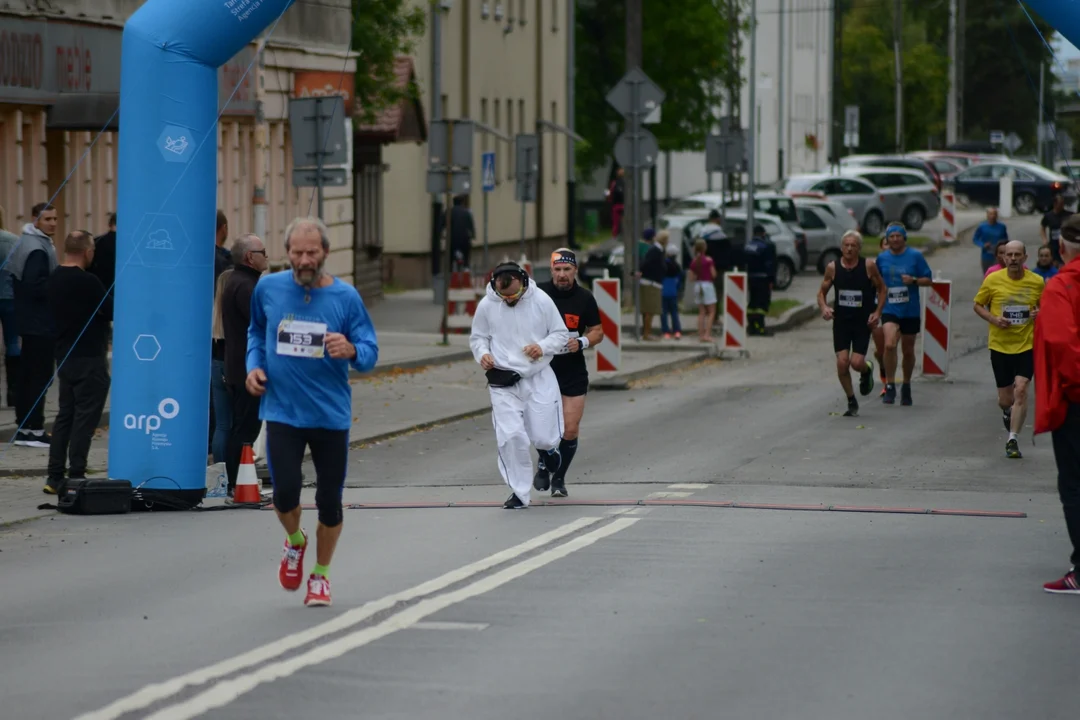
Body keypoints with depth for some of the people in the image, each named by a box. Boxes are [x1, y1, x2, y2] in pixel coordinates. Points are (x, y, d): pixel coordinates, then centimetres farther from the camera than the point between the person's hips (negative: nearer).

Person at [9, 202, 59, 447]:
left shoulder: (26, 243, 14)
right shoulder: (38, 249, -19)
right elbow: (35, 286, -26)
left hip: (30, 320, 10)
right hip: (40, 322, -10)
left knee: (28, 374, 13)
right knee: (41, 375, -6)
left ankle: (24, 427, 18)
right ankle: (34, 430, -4)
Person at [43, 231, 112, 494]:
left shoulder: (54, 281, 9)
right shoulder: (87, 282, -17)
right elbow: (112, 311, -14)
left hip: (64, 356, 8)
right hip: (89, 359, -8)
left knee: (65, 415, 11)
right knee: (85, 418, -4)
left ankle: (55, 477, 10)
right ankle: (76, 476, -5)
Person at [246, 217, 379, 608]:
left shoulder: (346, 297, -6)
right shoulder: (268, 289, 0)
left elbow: (370, 352, -4)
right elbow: (256, 331, 20)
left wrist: (351, 351, -26)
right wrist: (254, 364, 3)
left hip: (331, 414, 0)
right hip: (282, 411, 0)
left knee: (329, 502, 5)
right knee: (285, 491, -13)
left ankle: (321, 575, 28)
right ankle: (295, 541, 22)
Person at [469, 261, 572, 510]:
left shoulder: (541, 301, -5)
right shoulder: (486, 305, -3)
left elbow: (561, 334, 4)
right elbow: (477, 337, 10)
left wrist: (543, 347, -15)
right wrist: (482, 354, -11)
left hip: (539, 377, 0)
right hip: (503, 381, 0)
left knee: (544, 437, -1)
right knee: (510, 436, -11)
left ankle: (547, 448, 39)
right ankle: (519, 492, 2)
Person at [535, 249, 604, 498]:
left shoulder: (585, 298, -3)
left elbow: (597, 332, 5)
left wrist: (582, 342, -14)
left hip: (573, 373, 1)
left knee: (570, 431, -2)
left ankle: (559, 478, 20)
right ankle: (544, 466, 26)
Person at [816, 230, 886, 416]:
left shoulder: (869, 266, -7)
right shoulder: (833, 268, -3)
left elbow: (881, 289, 4)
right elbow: (822, 292, 8)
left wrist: (877, 312, -8)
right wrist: (824, 307, -13)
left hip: (863, 322, -2)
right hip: (841, 321, 2)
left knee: (857, 362, -11)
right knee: (842, 362, -8)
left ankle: (867, 370, 28)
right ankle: (851, 401, 11)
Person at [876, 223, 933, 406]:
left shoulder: (915, 256, -2)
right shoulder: (882, 258, 4)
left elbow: (928, 279, 0)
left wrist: (913, 280, -18)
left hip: (910, 310, 0)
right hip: (889, 310, 0)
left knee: (908, 350, 11)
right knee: (889, 345, -22)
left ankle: (906, 386, 30)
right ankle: (890, 386, -14)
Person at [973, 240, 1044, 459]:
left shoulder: (1037, 282, -2)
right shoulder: (993, 280, -3)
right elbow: (978, 305, 7)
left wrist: (1039, 313, -11)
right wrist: (993, 319, -12)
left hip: (1026, 345, -1)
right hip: (999, 345, 1)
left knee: (1020, 390, -17)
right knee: (1005, 399, 8)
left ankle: (1013, 440, -10)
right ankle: (1007, 412, 46)